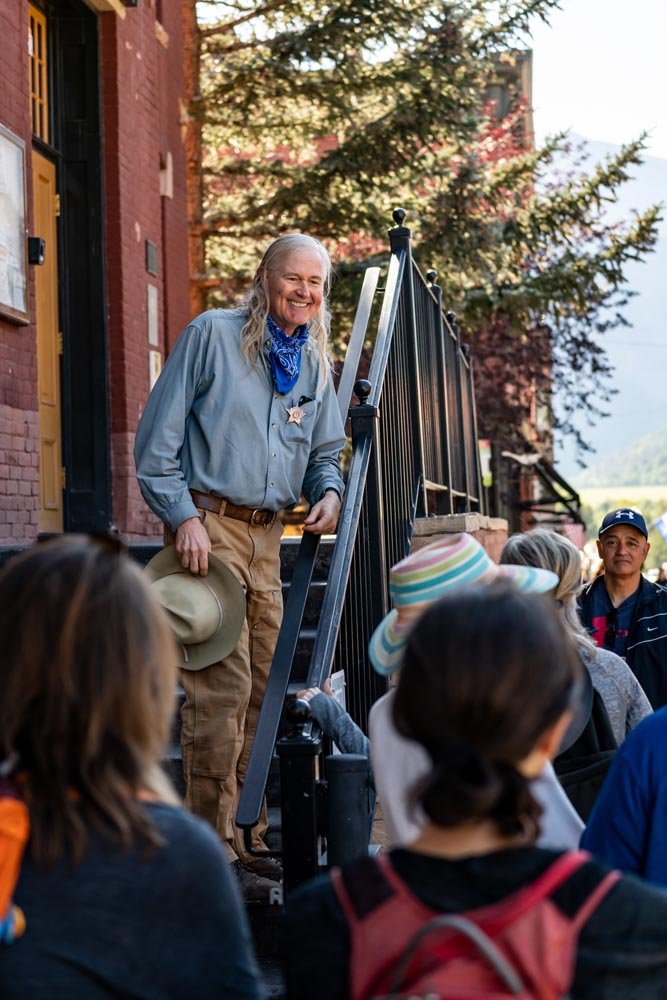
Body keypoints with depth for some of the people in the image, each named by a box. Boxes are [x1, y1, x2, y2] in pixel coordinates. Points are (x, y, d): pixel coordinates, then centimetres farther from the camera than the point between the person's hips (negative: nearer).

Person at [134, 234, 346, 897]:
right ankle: (213, 850, -7)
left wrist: (328, 490, 4)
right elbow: (158, 436, -6)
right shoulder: (212, 335, -4)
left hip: (267, 535, 7)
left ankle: (246, 837, 18)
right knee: (223, 687, -12)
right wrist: (183, 516, -14)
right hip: (208, 525, -7)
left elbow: (325, 450, 26)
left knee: (262, 687, 8)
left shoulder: (315, 363, 15)